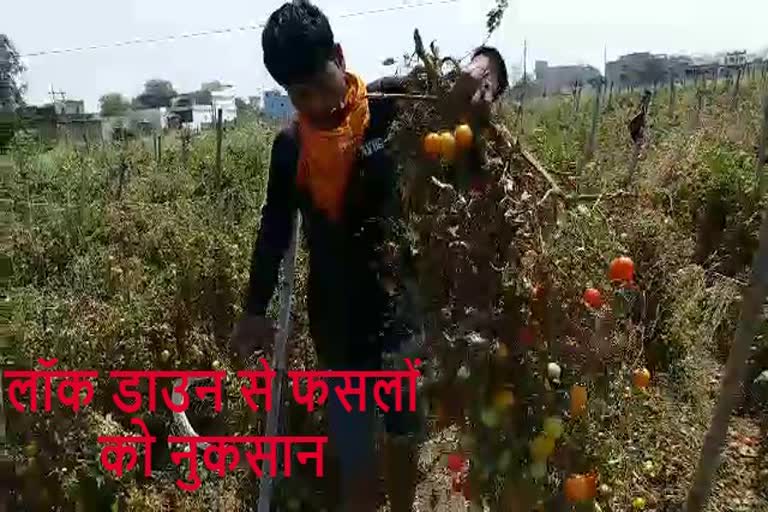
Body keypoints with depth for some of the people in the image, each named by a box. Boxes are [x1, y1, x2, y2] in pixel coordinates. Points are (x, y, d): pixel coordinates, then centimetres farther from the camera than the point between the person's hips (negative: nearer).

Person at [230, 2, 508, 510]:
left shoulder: (394, 104, -7)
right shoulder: (290, 147, 0)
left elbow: (488, 65, -5)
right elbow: (275, 228, 9)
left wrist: (486, 67, -30)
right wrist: (255, 309, 6)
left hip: (404, 309, 0)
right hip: (339, 324, 1)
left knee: (405, 437, 20)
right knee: (356, 459, 7)